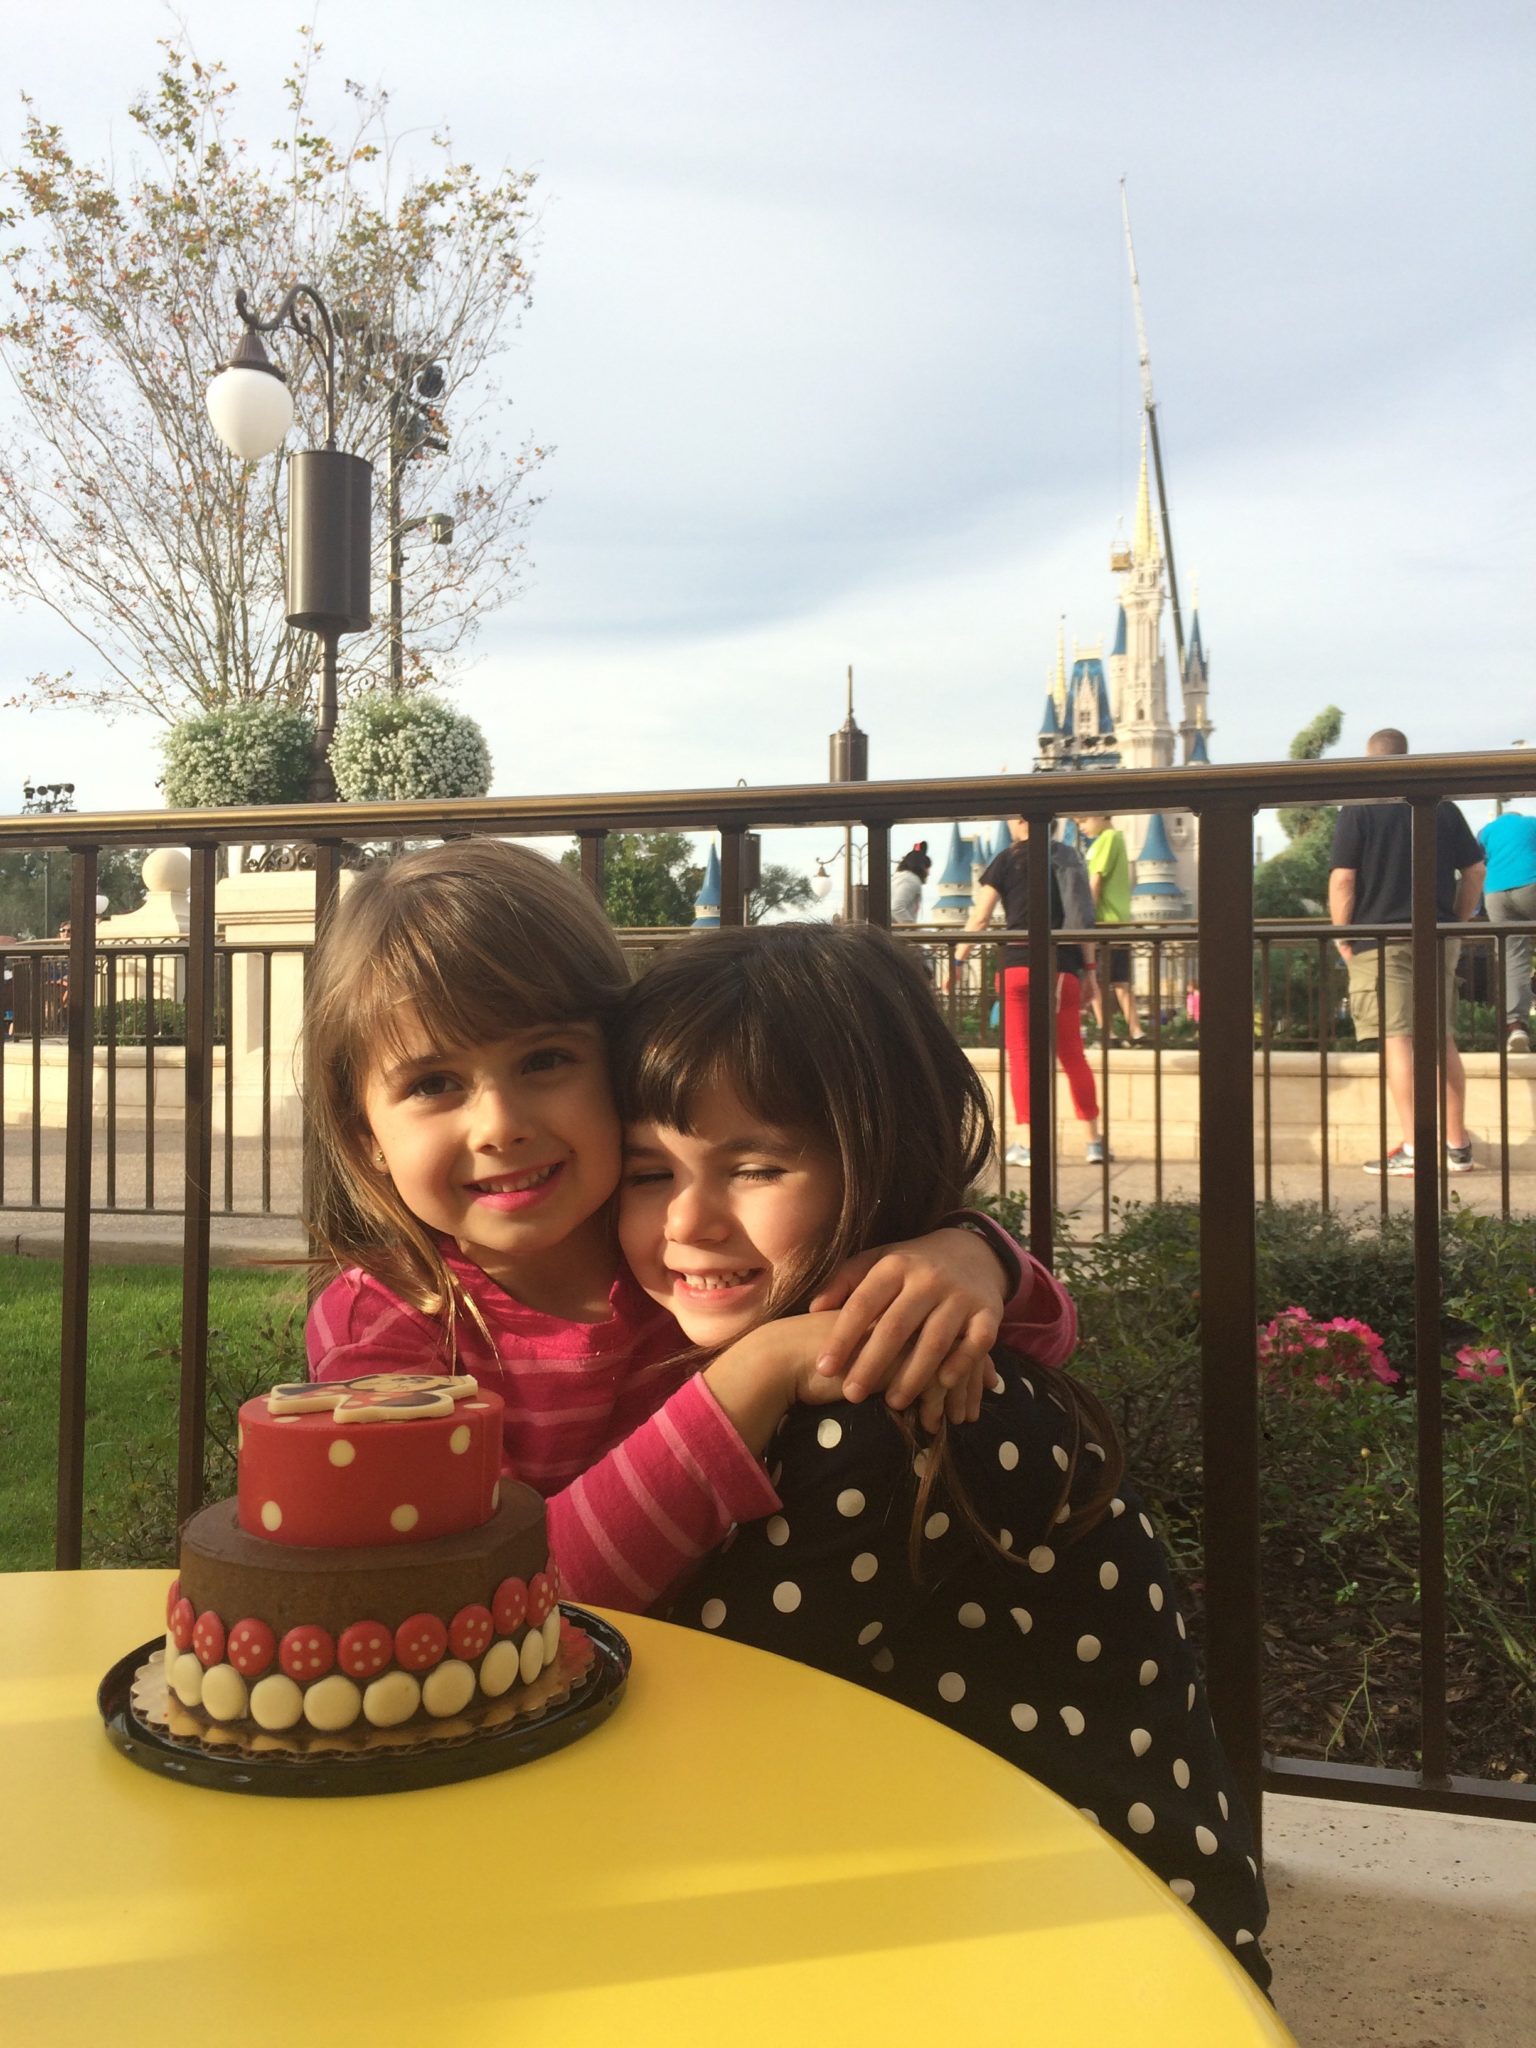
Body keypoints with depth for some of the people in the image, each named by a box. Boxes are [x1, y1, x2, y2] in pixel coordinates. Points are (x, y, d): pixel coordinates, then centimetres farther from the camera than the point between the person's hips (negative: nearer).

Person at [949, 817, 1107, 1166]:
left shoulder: (1009, 859, 1)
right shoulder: (1068, 856, 8)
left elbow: (979, 918, -3)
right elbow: (1083, 919, 6)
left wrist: (958, 960, 3)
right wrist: (1089, 968, 11)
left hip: (1019, 964, -3)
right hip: (1064, 967, 3)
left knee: (1021, 1054, 1)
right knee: (1072, 1054, 12)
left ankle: (1028, 1145, -3)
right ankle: (1095, 1141, 14)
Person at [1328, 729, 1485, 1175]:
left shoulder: (1357, 811, -6)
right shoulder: (1443, 807, 8)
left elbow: (1343, 879, -12)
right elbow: (1475, 871, 10)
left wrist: (1342, 936, -3)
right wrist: (1456, 922, 18)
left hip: (1380, 940, -5)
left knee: (1396, 1039, -5)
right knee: (1442, 1041, 12)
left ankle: (1413, 1149, -10)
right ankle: (1457, 1146, 17)